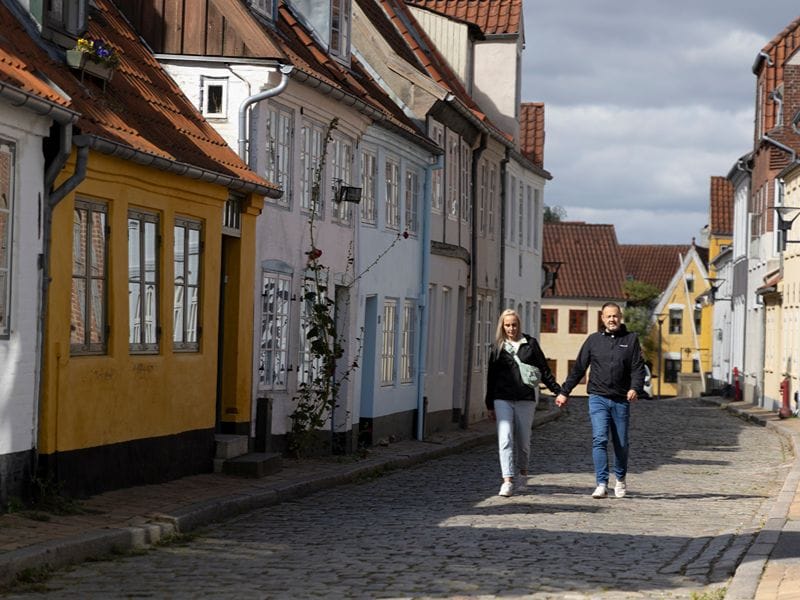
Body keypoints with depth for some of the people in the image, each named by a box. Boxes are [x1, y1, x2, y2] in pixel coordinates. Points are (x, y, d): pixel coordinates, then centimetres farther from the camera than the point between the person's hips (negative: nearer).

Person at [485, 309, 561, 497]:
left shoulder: (530, 344, 7)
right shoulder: (498, 347, 10)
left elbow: (543, 370, 10)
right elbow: (491, 377, 14)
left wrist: (558, 390, 4)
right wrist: (490, 405, 15)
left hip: (525, 399, 0)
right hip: (503, 400, 0)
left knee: (523, 440, 6)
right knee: (505, 439, -12)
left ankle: (522, 474, 29)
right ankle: (507, 481, -17)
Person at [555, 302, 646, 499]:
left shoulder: (631, 339, 7)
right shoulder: (594, 340, 9)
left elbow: (638, 367, 0)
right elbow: (578, 368, 13)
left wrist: (635, 388, -18)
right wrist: (564, 392, 12)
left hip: (621, 400, 0)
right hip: (598, 398, 0)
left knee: (621, 444, 8)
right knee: (599, 440, -14)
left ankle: (620, 479, 31)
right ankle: (602, 484, -15)